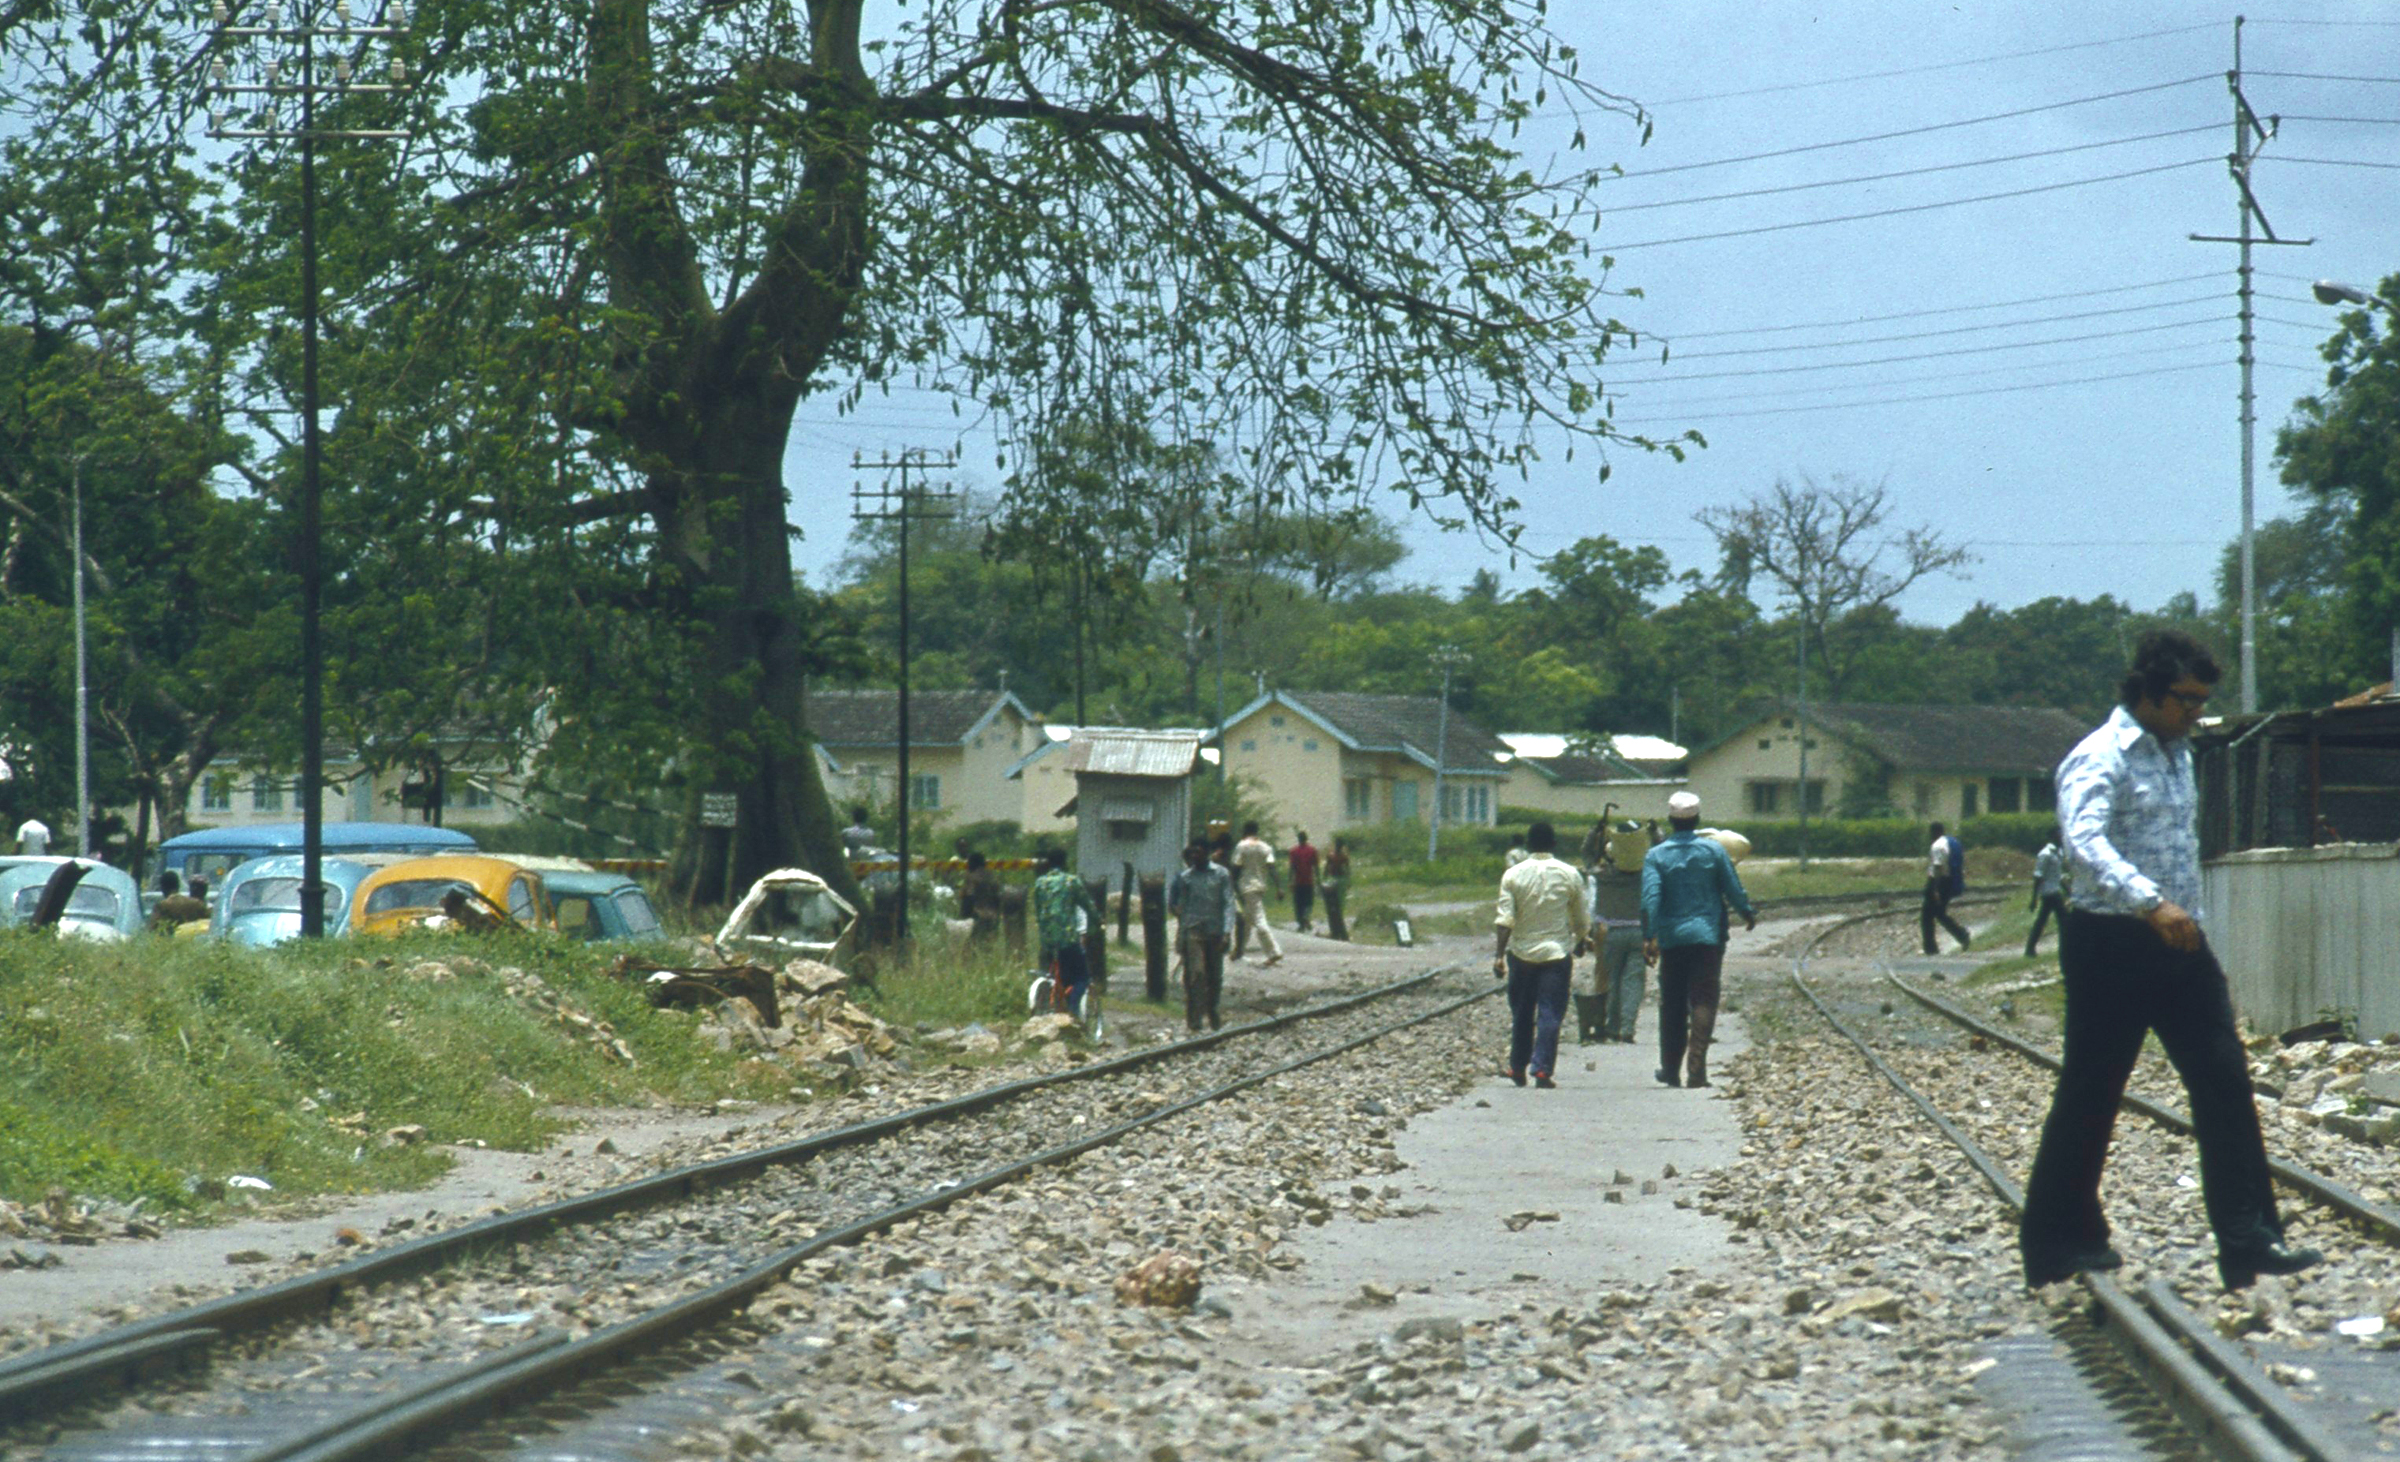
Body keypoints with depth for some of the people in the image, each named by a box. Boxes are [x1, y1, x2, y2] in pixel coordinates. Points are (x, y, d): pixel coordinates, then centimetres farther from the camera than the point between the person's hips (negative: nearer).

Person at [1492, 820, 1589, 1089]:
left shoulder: (1513, 875, -2)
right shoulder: (1569, 875, -1)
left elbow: (1504, 919, -8)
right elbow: (1581, 919, 8)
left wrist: (1499, 954, -5)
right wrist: (1581, 942, 26)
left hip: (1521, 953, 1)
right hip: (1557, 953, -1)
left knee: (1521, 1014, 13)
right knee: (1550, 1015, -1)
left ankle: (1517, 1067, 21)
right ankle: (1543, 1069, -8)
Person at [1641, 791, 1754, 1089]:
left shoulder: (1655, 856, -1)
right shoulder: (1714, 850, 0)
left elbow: (1650, 898, -11)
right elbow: (1733, 889, 4)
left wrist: (1649, 937, -13)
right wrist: (1749, 914, 21)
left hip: (1671, 938, 1)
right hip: (1708, 936, -1)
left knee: (1672, 1005, 12)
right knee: (1703, 1002, -3)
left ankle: (1671, 1069, 20)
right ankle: (1696, 1069, -14)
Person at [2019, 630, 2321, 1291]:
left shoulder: (2177, 754, 15)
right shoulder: (2100, 758, -13)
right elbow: (2084, 844, -30)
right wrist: (2151, 904, -42)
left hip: (2180, 942, 8)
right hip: (2113, 943, -8)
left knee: (2225, 1081, -1)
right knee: (2090, 1094, 1)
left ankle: (2249, 1241, -2)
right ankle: (2057, 1243, 14)